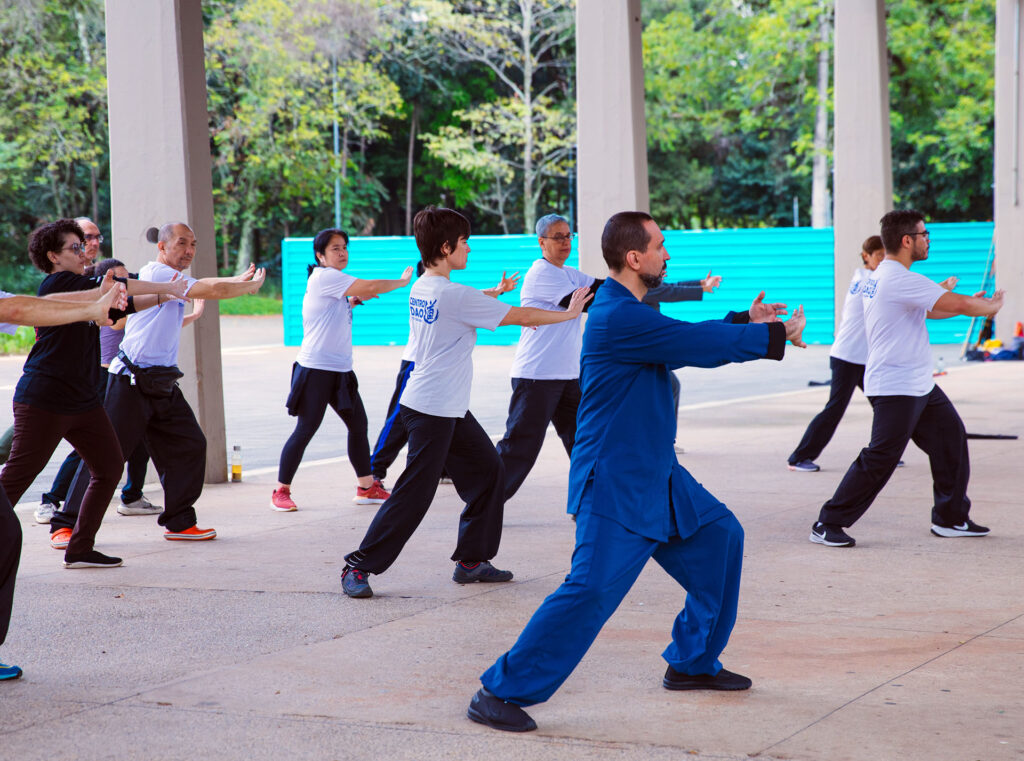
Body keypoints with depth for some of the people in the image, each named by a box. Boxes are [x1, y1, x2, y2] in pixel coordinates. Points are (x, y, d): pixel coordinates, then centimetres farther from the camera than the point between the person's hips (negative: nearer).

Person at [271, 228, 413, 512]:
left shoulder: (335, 281, 15)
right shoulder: (323, 277, -14)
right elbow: (371, 287, -19)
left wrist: (354, 300, 10)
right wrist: (402, 281, -5)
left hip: (341, 371, 10)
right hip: (315, 369, -10)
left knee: (358, 425, 11)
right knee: (305, 430, -6)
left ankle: (366, 487, 20)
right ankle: (281, 492, 2)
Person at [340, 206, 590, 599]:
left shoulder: (421, 288, 7)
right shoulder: (455, 295, -19)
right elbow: (521, 317, -13)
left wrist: (496, 292, 41)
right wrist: (569, 313, 0)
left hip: (451, 410, 10)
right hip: (432, 411, -10)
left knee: (487, 472, 15)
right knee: (414, 493, -7)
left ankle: (471, 560, 21)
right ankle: (359, 567, -1)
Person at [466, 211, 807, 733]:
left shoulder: (628, 311, 11)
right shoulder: (619, 317, -22)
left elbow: (686, 344, 24)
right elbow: (700, 344, -21)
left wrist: (746, 322, 15)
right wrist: (775, 335, -8)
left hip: (655, 475, 11)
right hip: (614, 484, -11)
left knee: (719, 537, 17)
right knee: (593, 589, -18)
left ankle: (692, 662, 29)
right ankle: (499, 694, -9)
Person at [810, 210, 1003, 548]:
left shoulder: (880, 277, 13)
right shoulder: (901, 280, -20)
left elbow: (929, 310, 25)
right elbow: (961, 305, -19)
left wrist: (974, 304, 15)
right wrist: (991, 306, 0)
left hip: (919, 386, 11)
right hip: (895, 389, -11)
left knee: (950, 438, 15)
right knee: (879, 460, -9)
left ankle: (951, 517, 23)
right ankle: (827, 525, -2)